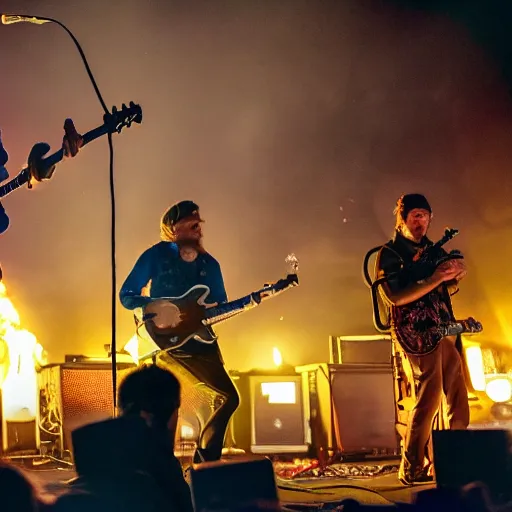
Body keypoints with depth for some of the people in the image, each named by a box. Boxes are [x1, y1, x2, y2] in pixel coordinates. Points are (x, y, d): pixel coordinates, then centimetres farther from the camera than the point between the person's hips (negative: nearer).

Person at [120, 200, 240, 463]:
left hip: (198, 339, 5)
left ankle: (204, 462, 13)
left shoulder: (209, 264, 11)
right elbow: (126, 295, -3)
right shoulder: (157, 254, -2)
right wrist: (155, 307, -20)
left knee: (229, 397, 3)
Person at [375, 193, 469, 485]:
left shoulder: (430, 249, 20)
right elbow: (395, 297, -15)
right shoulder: (390, 254, -2)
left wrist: (455, 277, 3)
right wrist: (435, 279, -22)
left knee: (458, 396, 5)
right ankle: (412, 469, -9)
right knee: (430, 397, -14)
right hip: (417, 332, -7)